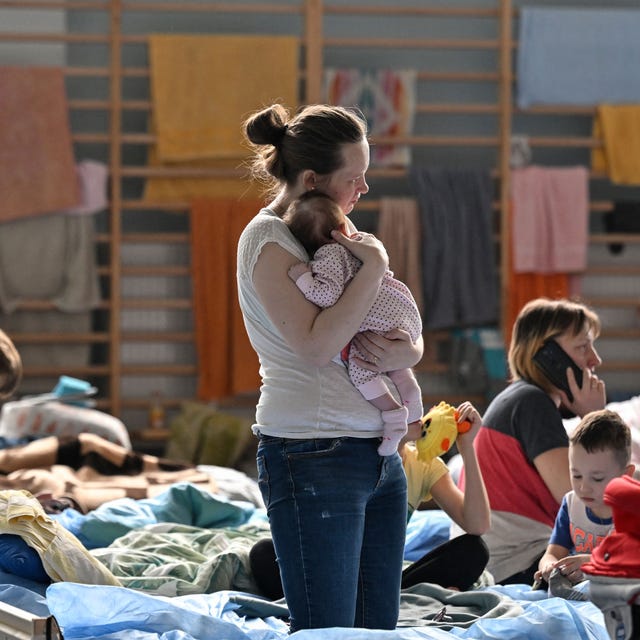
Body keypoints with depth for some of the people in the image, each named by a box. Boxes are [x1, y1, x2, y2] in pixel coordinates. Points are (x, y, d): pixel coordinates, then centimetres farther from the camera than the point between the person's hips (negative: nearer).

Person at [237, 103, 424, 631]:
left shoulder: (338, 230, 15)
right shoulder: (268, 239, -9)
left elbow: (407, 329, 17)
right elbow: (316, 346, -21)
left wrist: (406, 351, -7)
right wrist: (374, 267, -16)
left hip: (378, 450, 8)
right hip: (315, 457, -8)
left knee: (379, 627, 7)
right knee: (327, 633, -7)